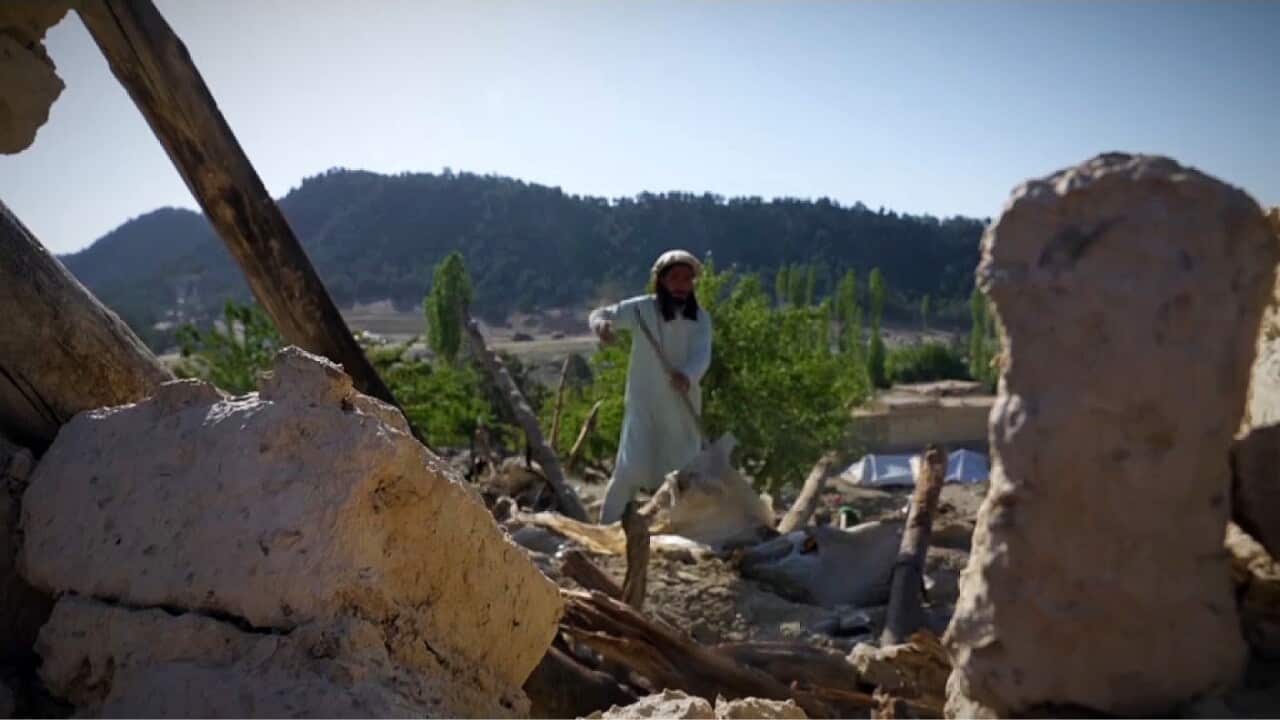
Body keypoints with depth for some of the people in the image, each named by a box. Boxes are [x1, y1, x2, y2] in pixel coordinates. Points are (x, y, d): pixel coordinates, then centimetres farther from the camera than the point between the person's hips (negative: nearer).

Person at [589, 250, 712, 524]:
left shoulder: (701, 319, -1)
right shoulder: (642, 308, -6)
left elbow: (702, 356, -15)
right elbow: (602, 313, -4)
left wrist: (688, 375, -38)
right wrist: (600, 323, -30)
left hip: (682, 405, 3)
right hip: (645, 402, -3)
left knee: (684, 470, 12)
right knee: (631, 468, -10)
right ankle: (607, 526, 3)